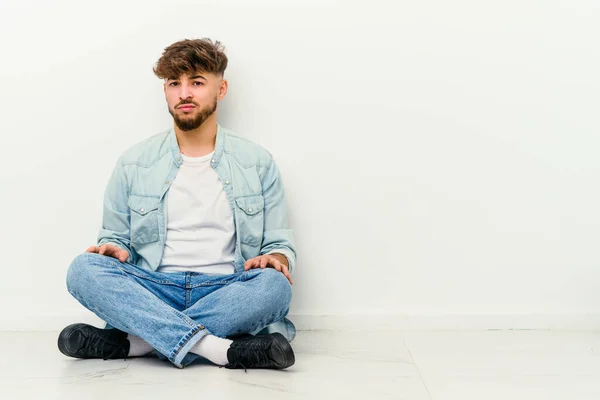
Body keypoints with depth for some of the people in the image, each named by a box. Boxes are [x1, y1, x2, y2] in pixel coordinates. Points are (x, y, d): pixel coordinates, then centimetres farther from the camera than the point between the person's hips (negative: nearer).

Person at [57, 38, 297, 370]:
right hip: (153, 291, 1)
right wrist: (114, 249, -9)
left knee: (273, 284, -32)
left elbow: (280, 244, 10)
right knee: (84, 269, -26)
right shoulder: (134, 163, 11)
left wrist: (275, 259, -14)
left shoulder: (257, 162, 9)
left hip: (225, 292, 0)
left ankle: (132, 342, -27)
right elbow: (115, 239, 15)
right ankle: (219, 349, -36)